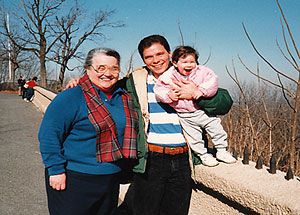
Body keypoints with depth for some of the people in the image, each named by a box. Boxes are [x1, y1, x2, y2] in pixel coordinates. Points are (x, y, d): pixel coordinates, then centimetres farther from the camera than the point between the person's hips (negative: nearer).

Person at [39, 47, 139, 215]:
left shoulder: (124, 97, 6)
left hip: (112, 180, 6)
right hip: (74, 180, -6)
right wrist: (56, 170, -16)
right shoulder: (70, 97, -13)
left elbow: (128, 131, 21)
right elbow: (49, 135, -14)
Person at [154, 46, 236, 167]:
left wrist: (202, 90, -27)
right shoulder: (169, 77, -8)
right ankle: (203, 155, 30)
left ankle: (221, 151, 28)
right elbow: (159, 90, -4)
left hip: (204, 110, 1)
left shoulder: (201, 71, -6)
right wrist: (168, 95, -23)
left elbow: (212, 81, -13)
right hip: (186, 116, -1)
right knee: (194, 138, 7)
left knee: (217, 129, 8)